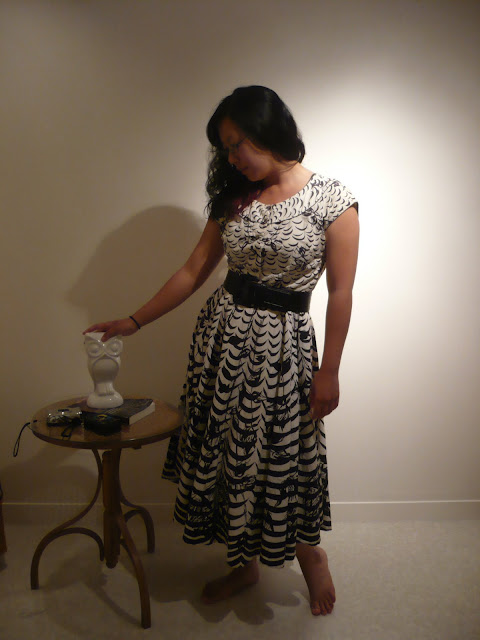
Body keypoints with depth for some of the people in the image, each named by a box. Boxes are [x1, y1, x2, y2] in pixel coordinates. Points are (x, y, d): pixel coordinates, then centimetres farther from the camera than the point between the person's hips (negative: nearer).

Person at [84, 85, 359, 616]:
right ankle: (244, 563, 37)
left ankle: (310, 554, 37)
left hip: (283, 345, -5)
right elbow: (193, 271, 7)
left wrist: (328, 371, -9)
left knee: (283, 455, 5)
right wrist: (133, 322, 5)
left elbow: (340, 292, -8)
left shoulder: (331, 200, -8)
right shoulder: (235, 196, 6)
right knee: (225, 449, 13)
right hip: (222, 333, 5)